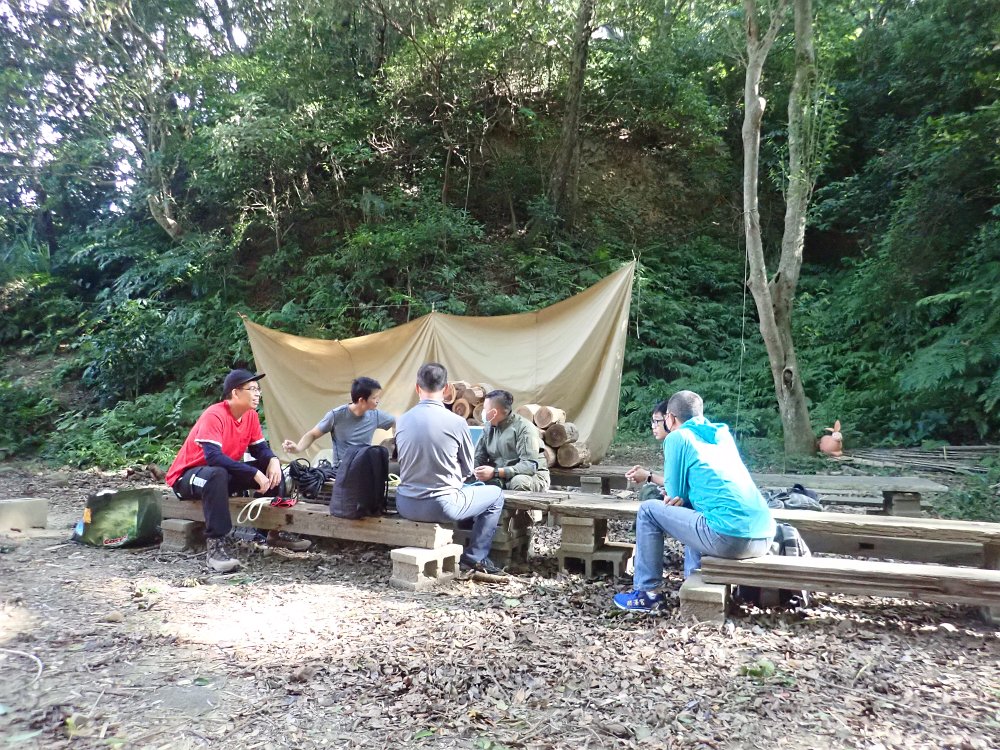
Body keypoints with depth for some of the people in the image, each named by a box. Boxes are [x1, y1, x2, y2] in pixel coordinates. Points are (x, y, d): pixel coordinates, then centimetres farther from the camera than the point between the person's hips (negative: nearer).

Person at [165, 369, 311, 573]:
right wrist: (255, 474, -38)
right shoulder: (214, 416, -26)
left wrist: (273, 461, -21)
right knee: (217, 474, -40)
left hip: (225, 474, 8)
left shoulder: (251, 415, -2)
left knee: (273, 469, -4)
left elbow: (260, 448, 3)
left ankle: (276, 531, 5)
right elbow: (214, 457, -37)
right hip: (187, 477, -8)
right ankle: (215, 545, -36)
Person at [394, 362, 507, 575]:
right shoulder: (456, 422, -12)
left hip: (405, 506, 5)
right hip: (441, 507, -5)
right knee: (495, 494, 17)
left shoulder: (401, 421, 0)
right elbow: (467, 470, 1)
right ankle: (475, 557, 15)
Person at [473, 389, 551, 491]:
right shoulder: (488, 427, 5)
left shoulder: (524, 428, -16)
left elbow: (530, 465, -25)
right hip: (499, 477, 5)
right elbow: (478, 457, 7)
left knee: (519, 482, -38)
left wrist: (495, 472, -33)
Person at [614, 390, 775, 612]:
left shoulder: (677, 437, 3)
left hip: (730, 538, -8)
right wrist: (649, 476, 36)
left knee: (648, 511, 9)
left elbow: (675, 495, 5)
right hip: (764, 536, 8)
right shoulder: (722, 434, 22)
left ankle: (647, 593, 14)